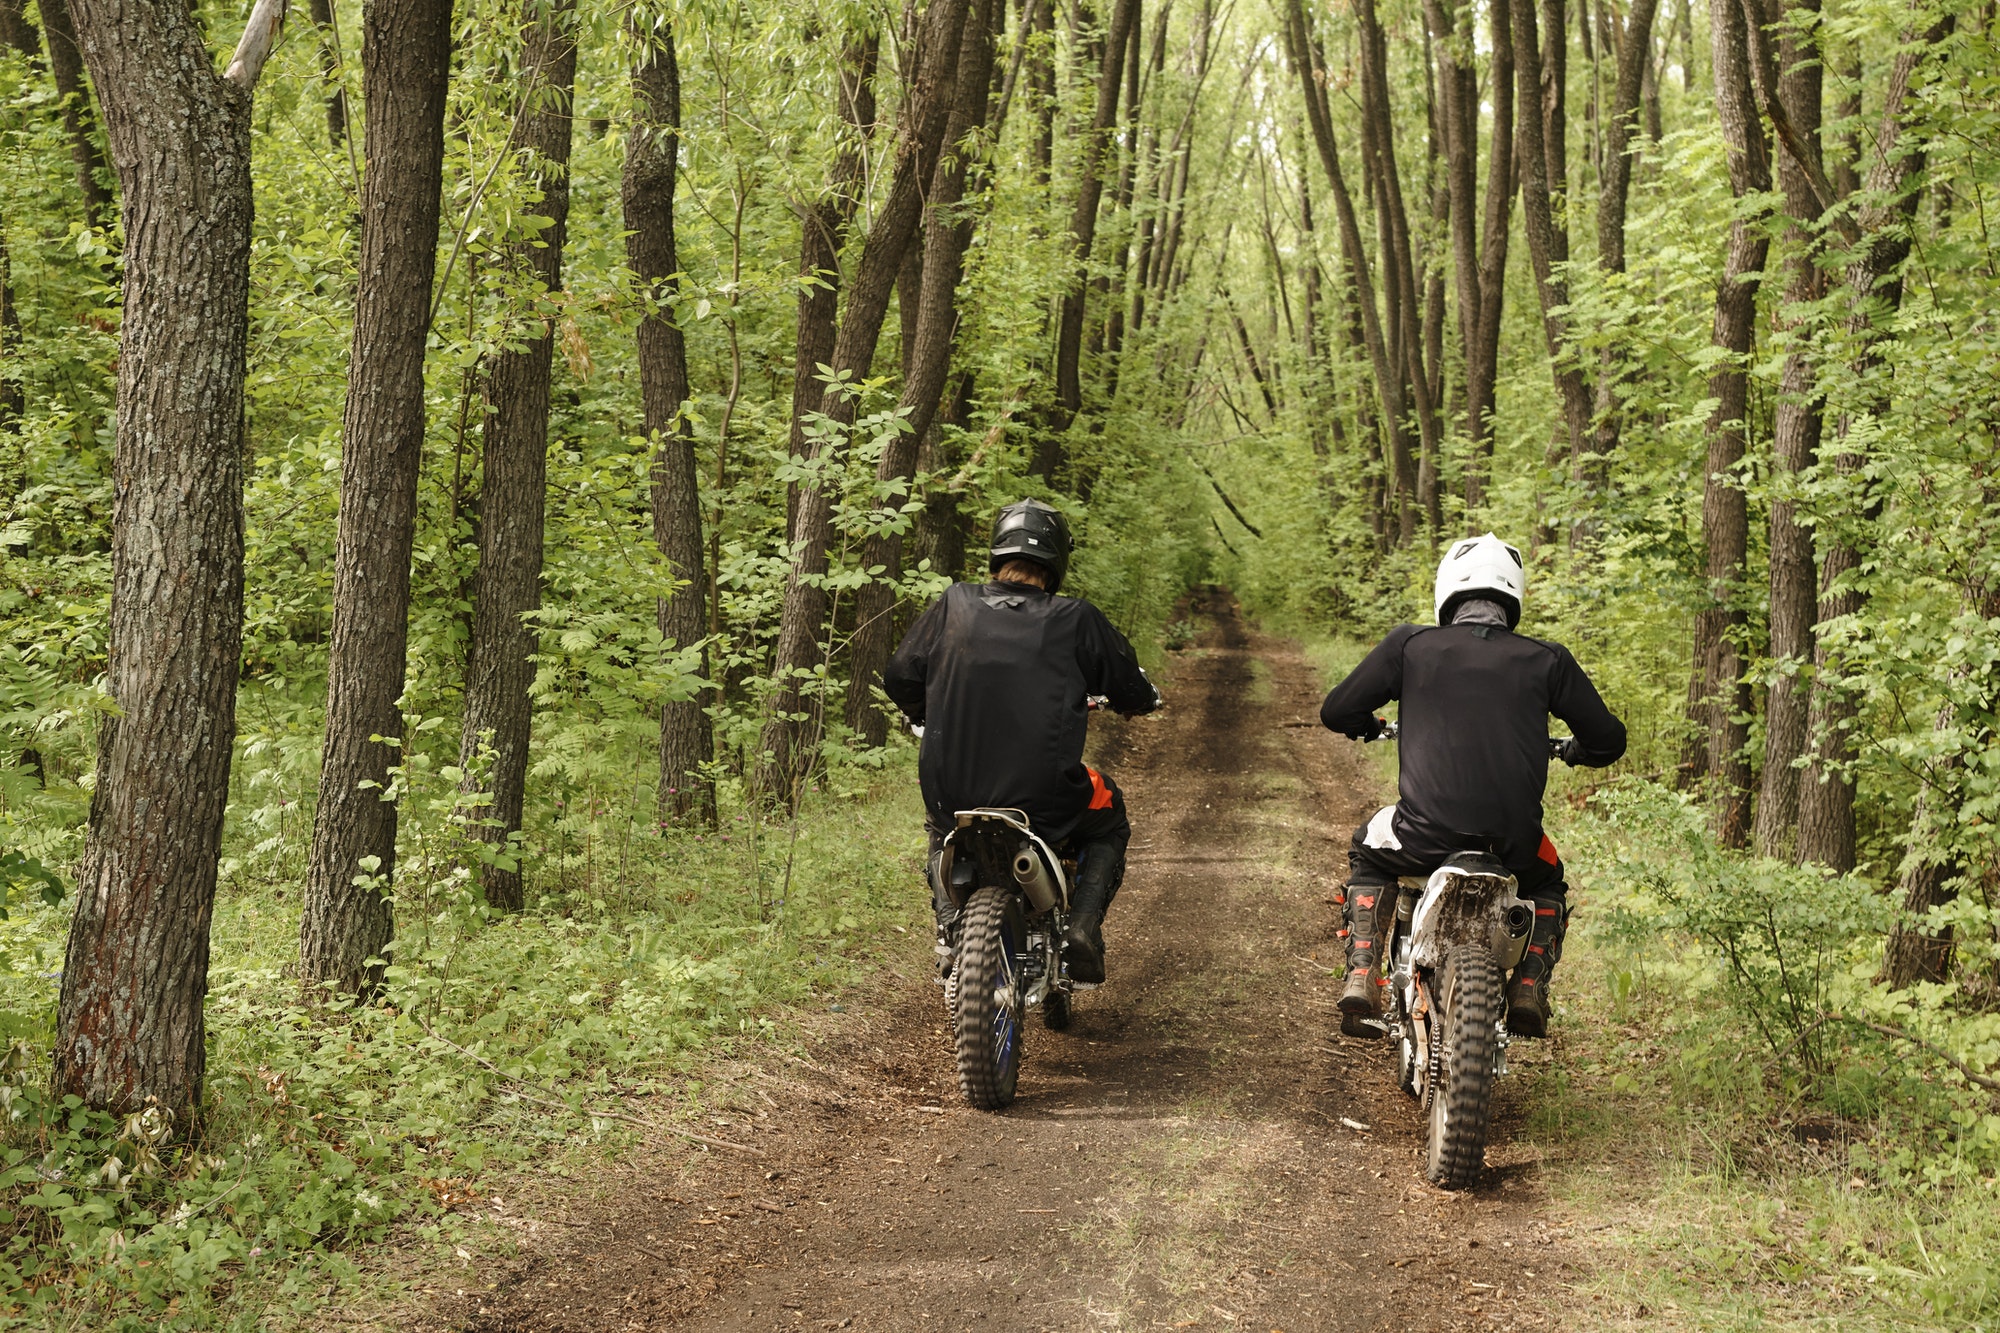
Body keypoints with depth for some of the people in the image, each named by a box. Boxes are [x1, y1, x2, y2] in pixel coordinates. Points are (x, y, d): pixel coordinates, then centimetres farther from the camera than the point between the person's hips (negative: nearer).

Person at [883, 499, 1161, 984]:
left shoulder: (954, 605, 1)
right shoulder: (1075, 620, -5)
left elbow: (900, 676, 10)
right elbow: (1133, 694, 5)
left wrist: (927, 716, 32)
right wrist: (1138, 699, 30)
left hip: (952, 793, 2)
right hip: (1046, 801, -2)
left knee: (939, 827, 39)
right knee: (1109, 824, 30)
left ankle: (949, 915, 15)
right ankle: (1082, 929, 10)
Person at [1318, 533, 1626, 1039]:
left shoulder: (1411, 644, 5)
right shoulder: (1546, 660, 8)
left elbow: (1337, 711, 11)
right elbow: (1608, 739, 12)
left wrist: (1370, 726, 35)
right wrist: (1575, 751, 36)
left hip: (1426, 834, -1)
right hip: (1514, 840, 1)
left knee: (1368, 855, 33)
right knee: (1548, 885, 35)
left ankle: (1361, 975, 15)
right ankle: (1529, 987, 13)